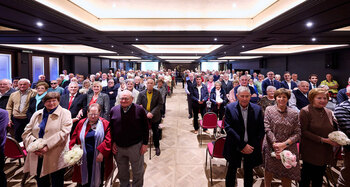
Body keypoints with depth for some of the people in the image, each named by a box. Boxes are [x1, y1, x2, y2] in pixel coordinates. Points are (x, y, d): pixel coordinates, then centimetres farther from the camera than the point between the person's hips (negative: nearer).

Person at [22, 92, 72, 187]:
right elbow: (26, 132, 10)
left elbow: (64, 132, -13)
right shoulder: (37, 114, 15)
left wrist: (47, 146, -20)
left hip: (56, 158, -4)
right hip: (37, 157, 4)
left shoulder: (64, 113, -1)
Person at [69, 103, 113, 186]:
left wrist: (102, 152, -18)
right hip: (84, 159, 2)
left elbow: (108, 139, -11)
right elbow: (74, 138, 7)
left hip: (98, 159, -2)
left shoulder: (105, 124, -3)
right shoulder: (81, 123, 7)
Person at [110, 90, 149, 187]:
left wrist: (145, 143, -6)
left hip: (135, 146, -2)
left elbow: (145, 128, -5)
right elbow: (111, 128, 9)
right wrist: (113, 142, 3)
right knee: (122, 172, 19)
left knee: (138, 171, 12)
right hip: (118, 147, 3)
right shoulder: (114, 110, 1)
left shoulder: (139, 110, -8)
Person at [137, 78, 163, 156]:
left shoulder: (157, 93, -4)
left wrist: (152, 113, -19)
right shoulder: (141, 93, -2)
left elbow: (160, 104, -9)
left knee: (156, 132, 15)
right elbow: (138, 105, -7)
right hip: (144, 116, 0)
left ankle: (157, 147, 34)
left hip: (155, 116, 0)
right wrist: (146, 113, -18)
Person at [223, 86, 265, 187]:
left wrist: (252, 146, -11)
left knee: (248, 171, 16)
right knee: (232, 170, 15)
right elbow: (228, 128, -15)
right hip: (234, 147, -1)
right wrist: (243, 145, -18)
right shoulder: (230, 108, -9)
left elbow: (261, 130, -2)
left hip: (251, 147, 1)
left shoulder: (257, 109, -4)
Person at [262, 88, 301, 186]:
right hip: (270, 148, -1)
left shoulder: (294, 113, 4)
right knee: (269, 172, 10)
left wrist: (284, 144, -14)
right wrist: (275, 144, -16)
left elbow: (297, 133, -1)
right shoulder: (269, 110, 1)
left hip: (288, 149, 1)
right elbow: (267, 129, -7)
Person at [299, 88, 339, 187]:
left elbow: (333, 129, 17)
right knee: (306, 178, 8)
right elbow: (303, 131, -15)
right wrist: (323, 140, -20)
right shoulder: (305, 111, -12)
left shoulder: (329, 112, 7)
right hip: (310, 152, -6)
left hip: (325, 152, 6)